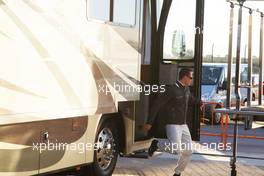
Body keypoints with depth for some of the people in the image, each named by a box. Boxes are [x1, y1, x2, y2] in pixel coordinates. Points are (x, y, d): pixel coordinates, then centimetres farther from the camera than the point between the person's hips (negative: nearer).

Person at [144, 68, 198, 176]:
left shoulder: (186, 89, 9)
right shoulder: (172, 90, -15)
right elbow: (156, 105, -14)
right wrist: (149, 122, -15)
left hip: (183, 125, 8)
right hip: (172, 125, -8)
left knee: (188, 151, 3)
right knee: (176, 149, -23)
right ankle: (156, 144, 3)